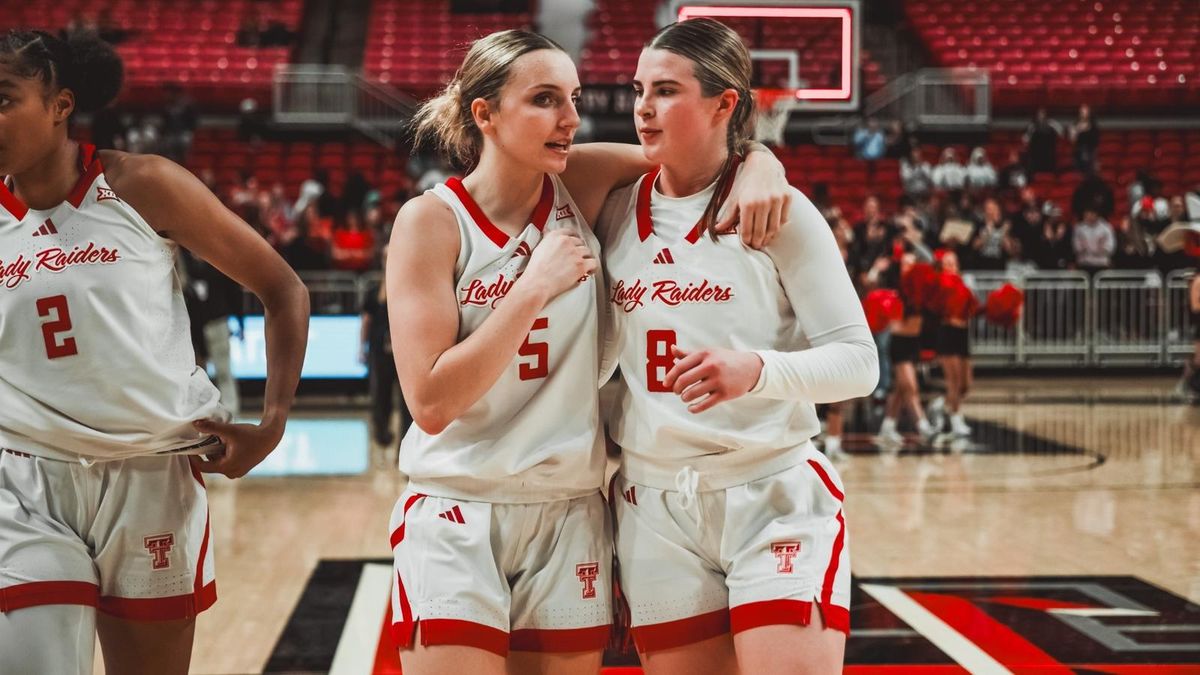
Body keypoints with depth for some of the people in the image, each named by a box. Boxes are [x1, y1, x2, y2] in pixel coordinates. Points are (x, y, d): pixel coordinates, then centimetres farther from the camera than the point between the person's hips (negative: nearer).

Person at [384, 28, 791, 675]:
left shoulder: (579, 185, 0)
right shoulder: (432, 220, -10)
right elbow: (432, 402, -17)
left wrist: (761, 168, -12)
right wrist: (535, 288, -19)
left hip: (569, 518, 4)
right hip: (457, 519, -3)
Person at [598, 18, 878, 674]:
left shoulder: (778, 209, -6)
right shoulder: (616, 212, 7)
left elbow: (857, 361, -10)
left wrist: (756, 369, -27)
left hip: (775, 500, -4)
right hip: (654, 511, 4)